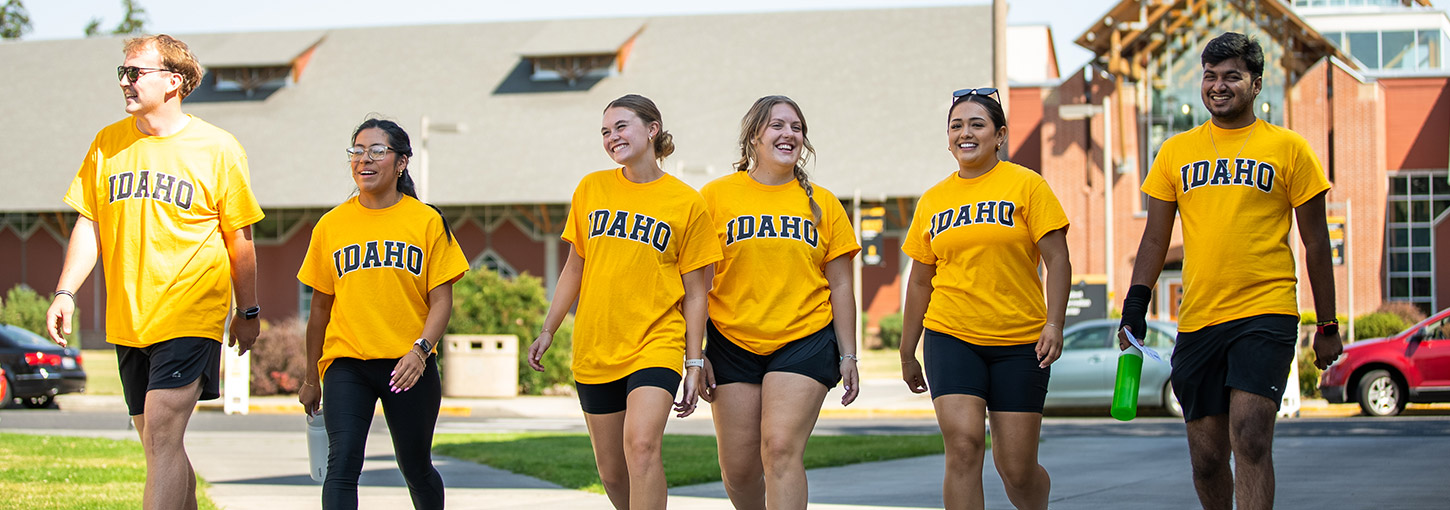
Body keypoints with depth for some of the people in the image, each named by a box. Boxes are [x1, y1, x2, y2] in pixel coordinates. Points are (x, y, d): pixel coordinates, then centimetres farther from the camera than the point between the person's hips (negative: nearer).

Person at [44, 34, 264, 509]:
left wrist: (248, 312, 7)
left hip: (192, 315, -5)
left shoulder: (217, 148, -3)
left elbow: (239, 237, 4)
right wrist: (65, 293, 0)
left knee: (162, 436, -16)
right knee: (155, 442, 12)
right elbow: (89, 224, 10)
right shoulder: (108, 143, 7)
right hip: (127, 319, 5)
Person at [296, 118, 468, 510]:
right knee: (341, 466, -16)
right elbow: (320, 307, 14)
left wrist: (420, 349, -17)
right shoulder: (330, 226, 7)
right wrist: (311, 378, 18)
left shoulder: (427, 221, 2)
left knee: (416, 469, 11)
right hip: (346, 363, 1)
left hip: (409, 365, 0)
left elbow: (441, 300, 0)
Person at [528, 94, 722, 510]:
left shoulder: (687, 203, -4)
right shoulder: (591, 189, 5)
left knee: (642, 445, -25)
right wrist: (548, 330, 13)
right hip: (595, 347, 4)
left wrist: (694, 363, -4)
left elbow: (695, 293, -1)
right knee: (611, 470, 9)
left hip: (656, 344, -4)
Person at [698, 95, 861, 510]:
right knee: (738, 467, 2)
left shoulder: (822, 204, 7)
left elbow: (840, 286, 10)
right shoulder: (717, 196, 2)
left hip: (805, 341, -1)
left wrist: (848, 355, 5)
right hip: (733, 346, 1)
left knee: (781, 449, -16)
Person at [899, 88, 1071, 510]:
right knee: (963, 445, -18)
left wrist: (1054, 324, -17)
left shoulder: (1026, 186, 0)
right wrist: (907, 353, 15)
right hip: (950, 337, 2)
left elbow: (1056, 258, -5)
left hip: (1019, 342, -2)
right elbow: (920, 281, 15)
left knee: (1016, 467, 1)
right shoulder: (932, 201, 9)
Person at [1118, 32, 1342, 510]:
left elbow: (1316, 242, 6)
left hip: (1265, 313, -4)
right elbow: (1155, 239, 13)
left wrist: (1328, 326, 6)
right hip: (1197, 321, 4)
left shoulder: (1288, 148, 3)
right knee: (1207, 458, 6)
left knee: (1250, 440, -18)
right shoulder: (1176, 152, 11)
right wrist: (1134, 307, 1)